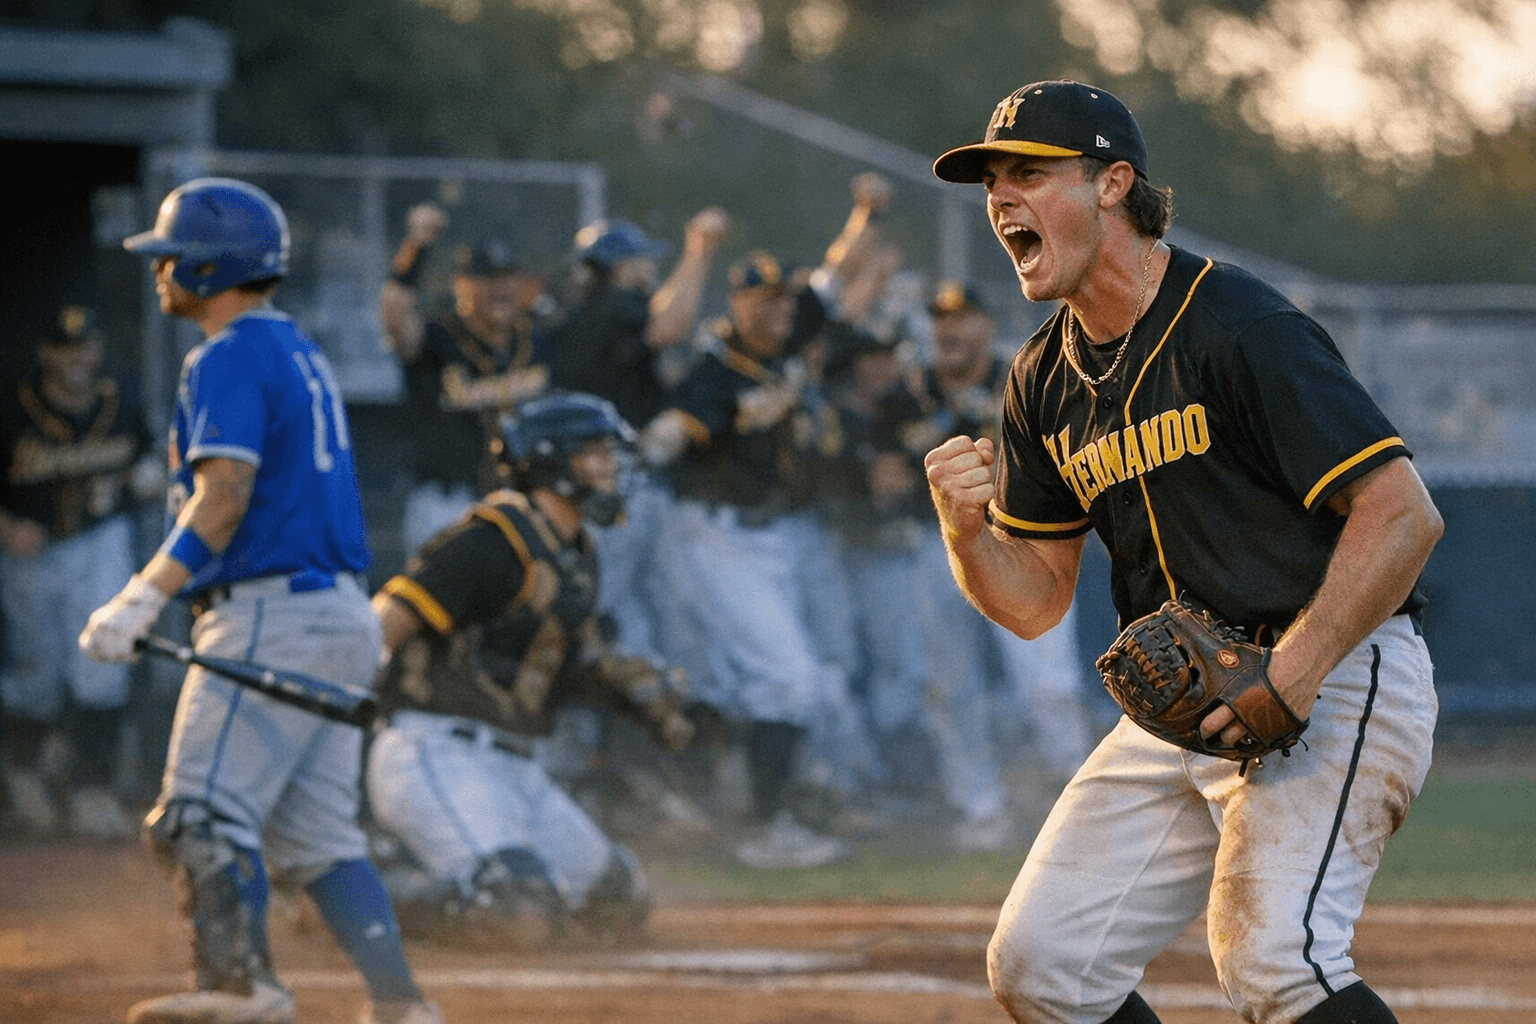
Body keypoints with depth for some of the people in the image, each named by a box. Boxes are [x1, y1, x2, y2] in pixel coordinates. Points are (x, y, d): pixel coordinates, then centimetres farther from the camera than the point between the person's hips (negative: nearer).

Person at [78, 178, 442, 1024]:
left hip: (269, 618, -10)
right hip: (340, 613, 10)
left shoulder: (227, 360, -9)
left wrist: (144, 598, -27)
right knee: (314, 831, 8)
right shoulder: (303, 355, 20)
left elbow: (226, 494, -21)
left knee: (205, 810, -10)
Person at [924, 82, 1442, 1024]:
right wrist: (966, 531, -8)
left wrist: (1294, 673, -28)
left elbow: (1405, 514, -21)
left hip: (1338, 679, -8)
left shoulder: (1243, 330, -16)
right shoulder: (1048, 379, 10)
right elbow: (1035, 601, 14)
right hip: (1184, 706, 8)